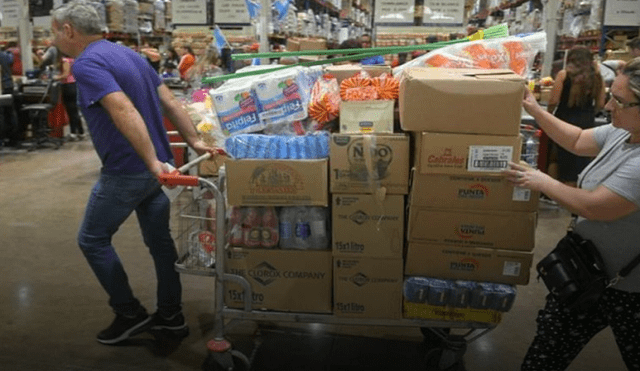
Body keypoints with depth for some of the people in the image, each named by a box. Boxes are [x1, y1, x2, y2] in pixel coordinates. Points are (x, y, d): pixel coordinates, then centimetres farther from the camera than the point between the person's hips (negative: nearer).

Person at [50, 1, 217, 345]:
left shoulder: (86, 63, -14)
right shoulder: (129, 54, 13)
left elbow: (125, 112, -29)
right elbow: (169, 102, 9)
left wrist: (152, 162, -32)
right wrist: (195, 142, 5)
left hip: (126, 172, -8)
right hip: (155, 168, 9)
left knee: (92, 240, 11)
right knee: (160, 240, 15)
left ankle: (130, 314, 17)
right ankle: (171, 316, 27)